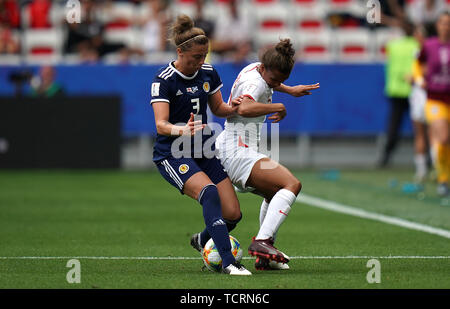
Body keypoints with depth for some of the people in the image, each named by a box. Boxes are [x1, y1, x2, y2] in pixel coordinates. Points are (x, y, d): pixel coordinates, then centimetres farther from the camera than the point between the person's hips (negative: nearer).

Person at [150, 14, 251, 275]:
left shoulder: (208, 73, 4)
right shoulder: (164, 80, -15)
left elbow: (218, 108, 17)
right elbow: (161, 124, -24)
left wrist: (233, 109, -6)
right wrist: (181, 130, -46)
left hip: (204, 152, 6)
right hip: (172, 155, -6)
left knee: (233, 215, -4)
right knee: (209, 192, -33)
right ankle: (228, 261, -33)